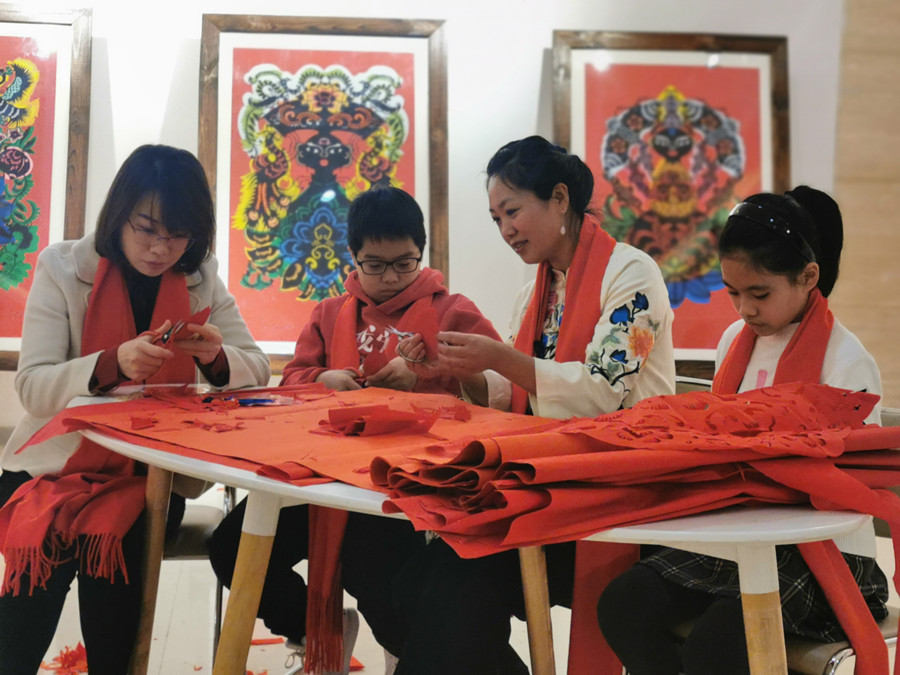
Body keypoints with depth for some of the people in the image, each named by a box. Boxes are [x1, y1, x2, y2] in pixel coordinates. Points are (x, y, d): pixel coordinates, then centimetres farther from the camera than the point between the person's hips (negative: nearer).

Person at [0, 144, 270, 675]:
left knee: (112, 543, -26)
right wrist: (113, 363, -31)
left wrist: (216, 357, -21)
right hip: (59, 462, -1)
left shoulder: (200, 278, 3)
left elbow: (257, 368, 3)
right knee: (43, 538, -28)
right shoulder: (63, 268, -5)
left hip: (154, 469, 1)